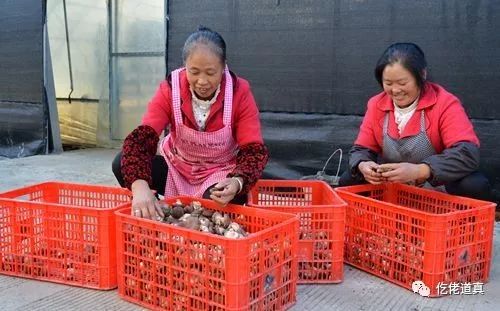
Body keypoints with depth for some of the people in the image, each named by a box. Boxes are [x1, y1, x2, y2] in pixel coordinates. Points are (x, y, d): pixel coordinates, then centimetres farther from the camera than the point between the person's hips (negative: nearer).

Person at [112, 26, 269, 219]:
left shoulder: (240, 93, -20)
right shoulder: (170, 89, -19)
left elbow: (254, 150, -22)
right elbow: (141, 137, -30)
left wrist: (238, 181, -46)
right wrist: (140, 186, -50)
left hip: (221, 173, -2)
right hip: (176, 167, 2)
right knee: (122, 164, -20)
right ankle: (148, 218, 1)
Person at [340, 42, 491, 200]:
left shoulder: (445, 104, -16)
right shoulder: (376, 105, -2)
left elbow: (468, 153, -27)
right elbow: (361, 150, 1)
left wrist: (419, 171, -42)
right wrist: (362, 166, -25)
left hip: (437, 189, -3)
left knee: (475, 186, -31)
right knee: (348, 180, -16)